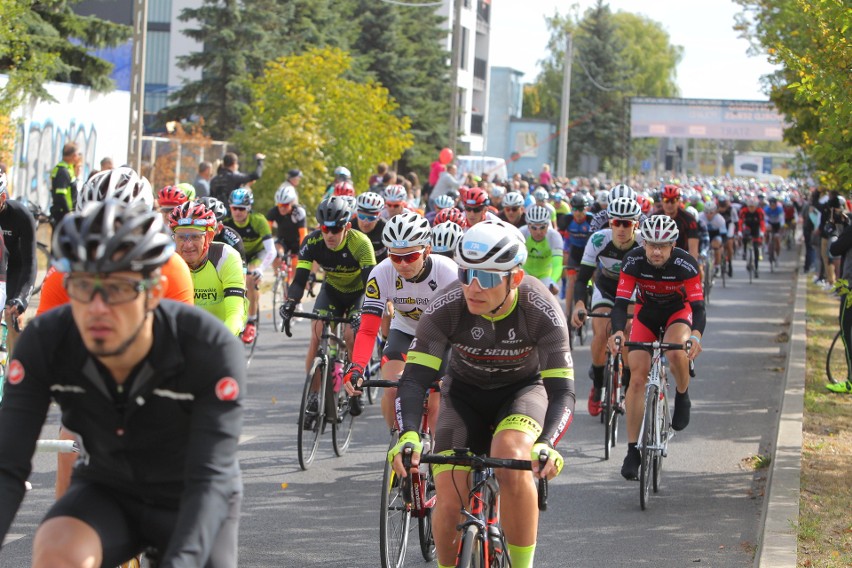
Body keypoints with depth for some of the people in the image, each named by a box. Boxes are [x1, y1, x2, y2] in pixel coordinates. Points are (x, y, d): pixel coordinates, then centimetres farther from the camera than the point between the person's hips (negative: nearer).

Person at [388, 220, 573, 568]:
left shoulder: (541, 310, -30)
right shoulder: (446, 307, -27)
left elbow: (562, 391, -31)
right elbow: (415, 378, -28)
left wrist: (547, 444, -51)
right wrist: (408, 435, -47)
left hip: (523, 389, -2)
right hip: (465, 393, 2)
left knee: (512, 459, -34)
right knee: (449, 503, -14)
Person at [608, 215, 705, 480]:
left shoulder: (686, 264, -29)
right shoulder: (633, 262, -26)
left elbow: (698, 307, -31)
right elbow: (621, 303, -29)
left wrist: (696, 336, -51)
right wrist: (618, 332, -48)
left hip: (678, 311, -2)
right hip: (646, 312, 2)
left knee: (676, 351, -34)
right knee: (637, 377, -11)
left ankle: (682, 397, -1)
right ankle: (632, 450, -6)